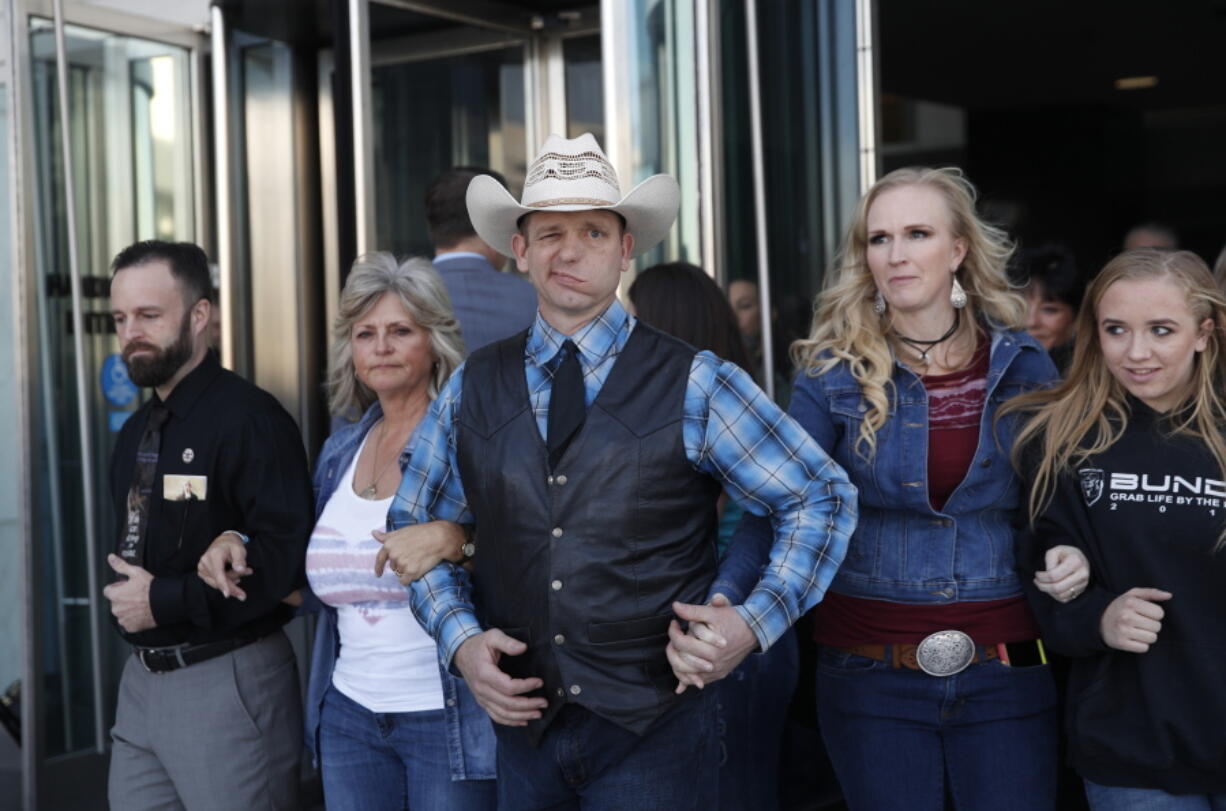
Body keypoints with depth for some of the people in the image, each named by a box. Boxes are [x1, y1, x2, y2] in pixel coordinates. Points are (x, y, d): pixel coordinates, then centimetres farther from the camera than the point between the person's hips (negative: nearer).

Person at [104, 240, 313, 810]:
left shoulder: (250, 419, -14)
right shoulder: (136, 431, 15)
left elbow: (287, 554, -23)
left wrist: (167, 601, -19)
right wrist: (127, 594, 7)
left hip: (228, 683, -8)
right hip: (141, 678, 8)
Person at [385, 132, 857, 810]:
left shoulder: (693, 384, -3)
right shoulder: (472, 389, 5)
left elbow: (823, 498, 1)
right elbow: (413, 524, 13)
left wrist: (754, 622, -10)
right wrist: (460, 638, -3)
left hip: (654, 728, -2)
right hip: (522, 722, 3)